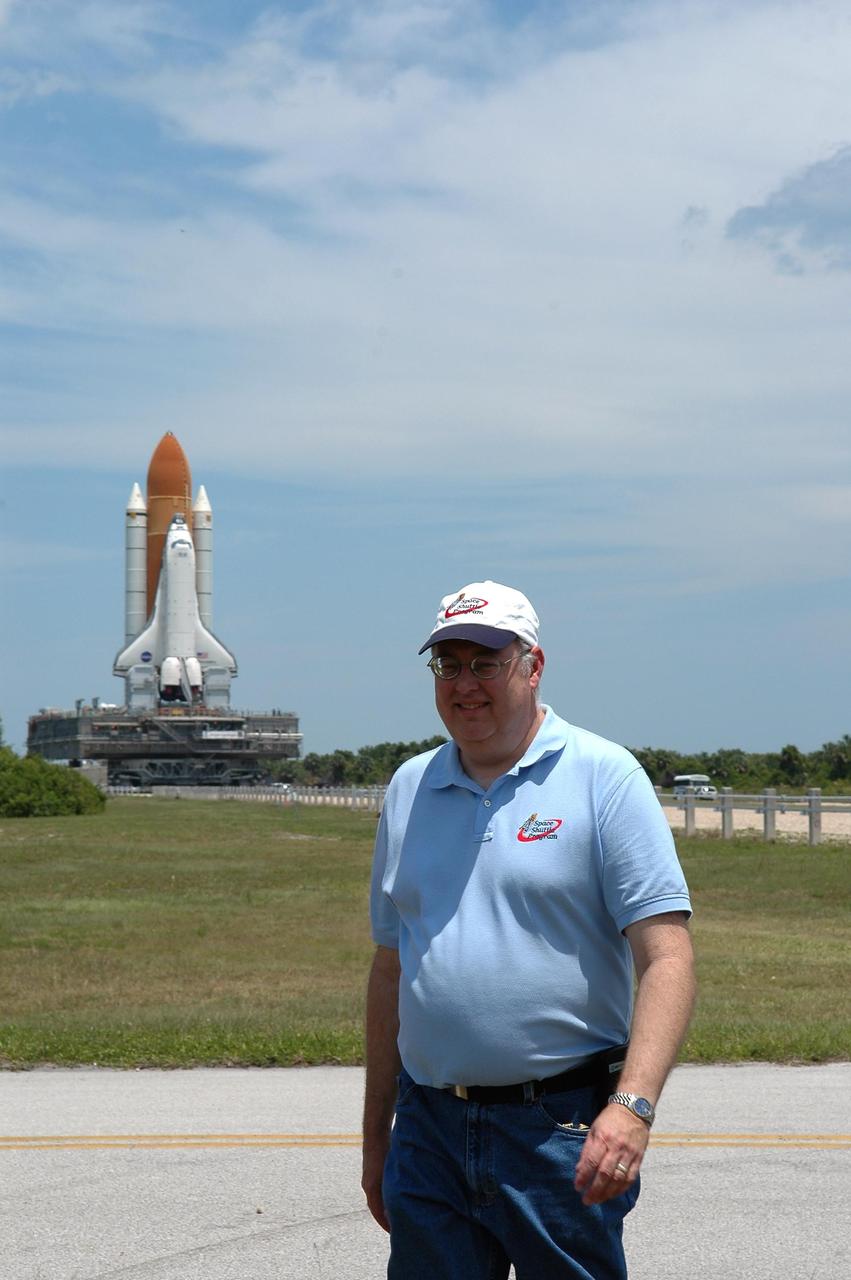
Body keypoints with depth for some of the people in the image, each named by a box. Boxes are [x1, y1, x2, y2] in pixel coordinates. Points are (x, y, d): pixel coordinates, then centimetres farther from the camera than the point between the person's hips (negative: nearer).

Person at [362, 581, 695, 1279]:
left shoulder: (604, 777, -4)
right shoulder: (409, 788, 12)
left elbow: (667, 960, -11)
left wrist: (632, 1104, -24)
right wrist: (376, 1136, 17)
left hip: (562, 1131, -4)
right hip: (429, 1132, 4)